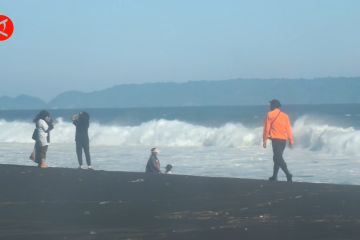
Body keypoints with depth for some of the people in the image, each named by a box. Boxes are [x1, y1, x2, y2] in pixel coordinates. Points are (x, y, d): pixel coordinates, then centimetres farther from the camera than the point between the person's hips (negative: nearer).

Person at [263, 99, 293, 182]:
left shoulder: (270, 115, -1)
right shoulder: (285, 116, 11)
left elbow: (266, 128, -2)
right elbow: (289, 129, 8)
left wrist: (264, 140, 1)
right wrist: (291, 141, 10)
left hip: (275, 139, -6)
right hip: (283, 139, 6)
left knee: (278, 158, -10)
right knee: (277, 158, 17)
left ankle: (288, 174, -27)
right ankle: (274, 176, 20)